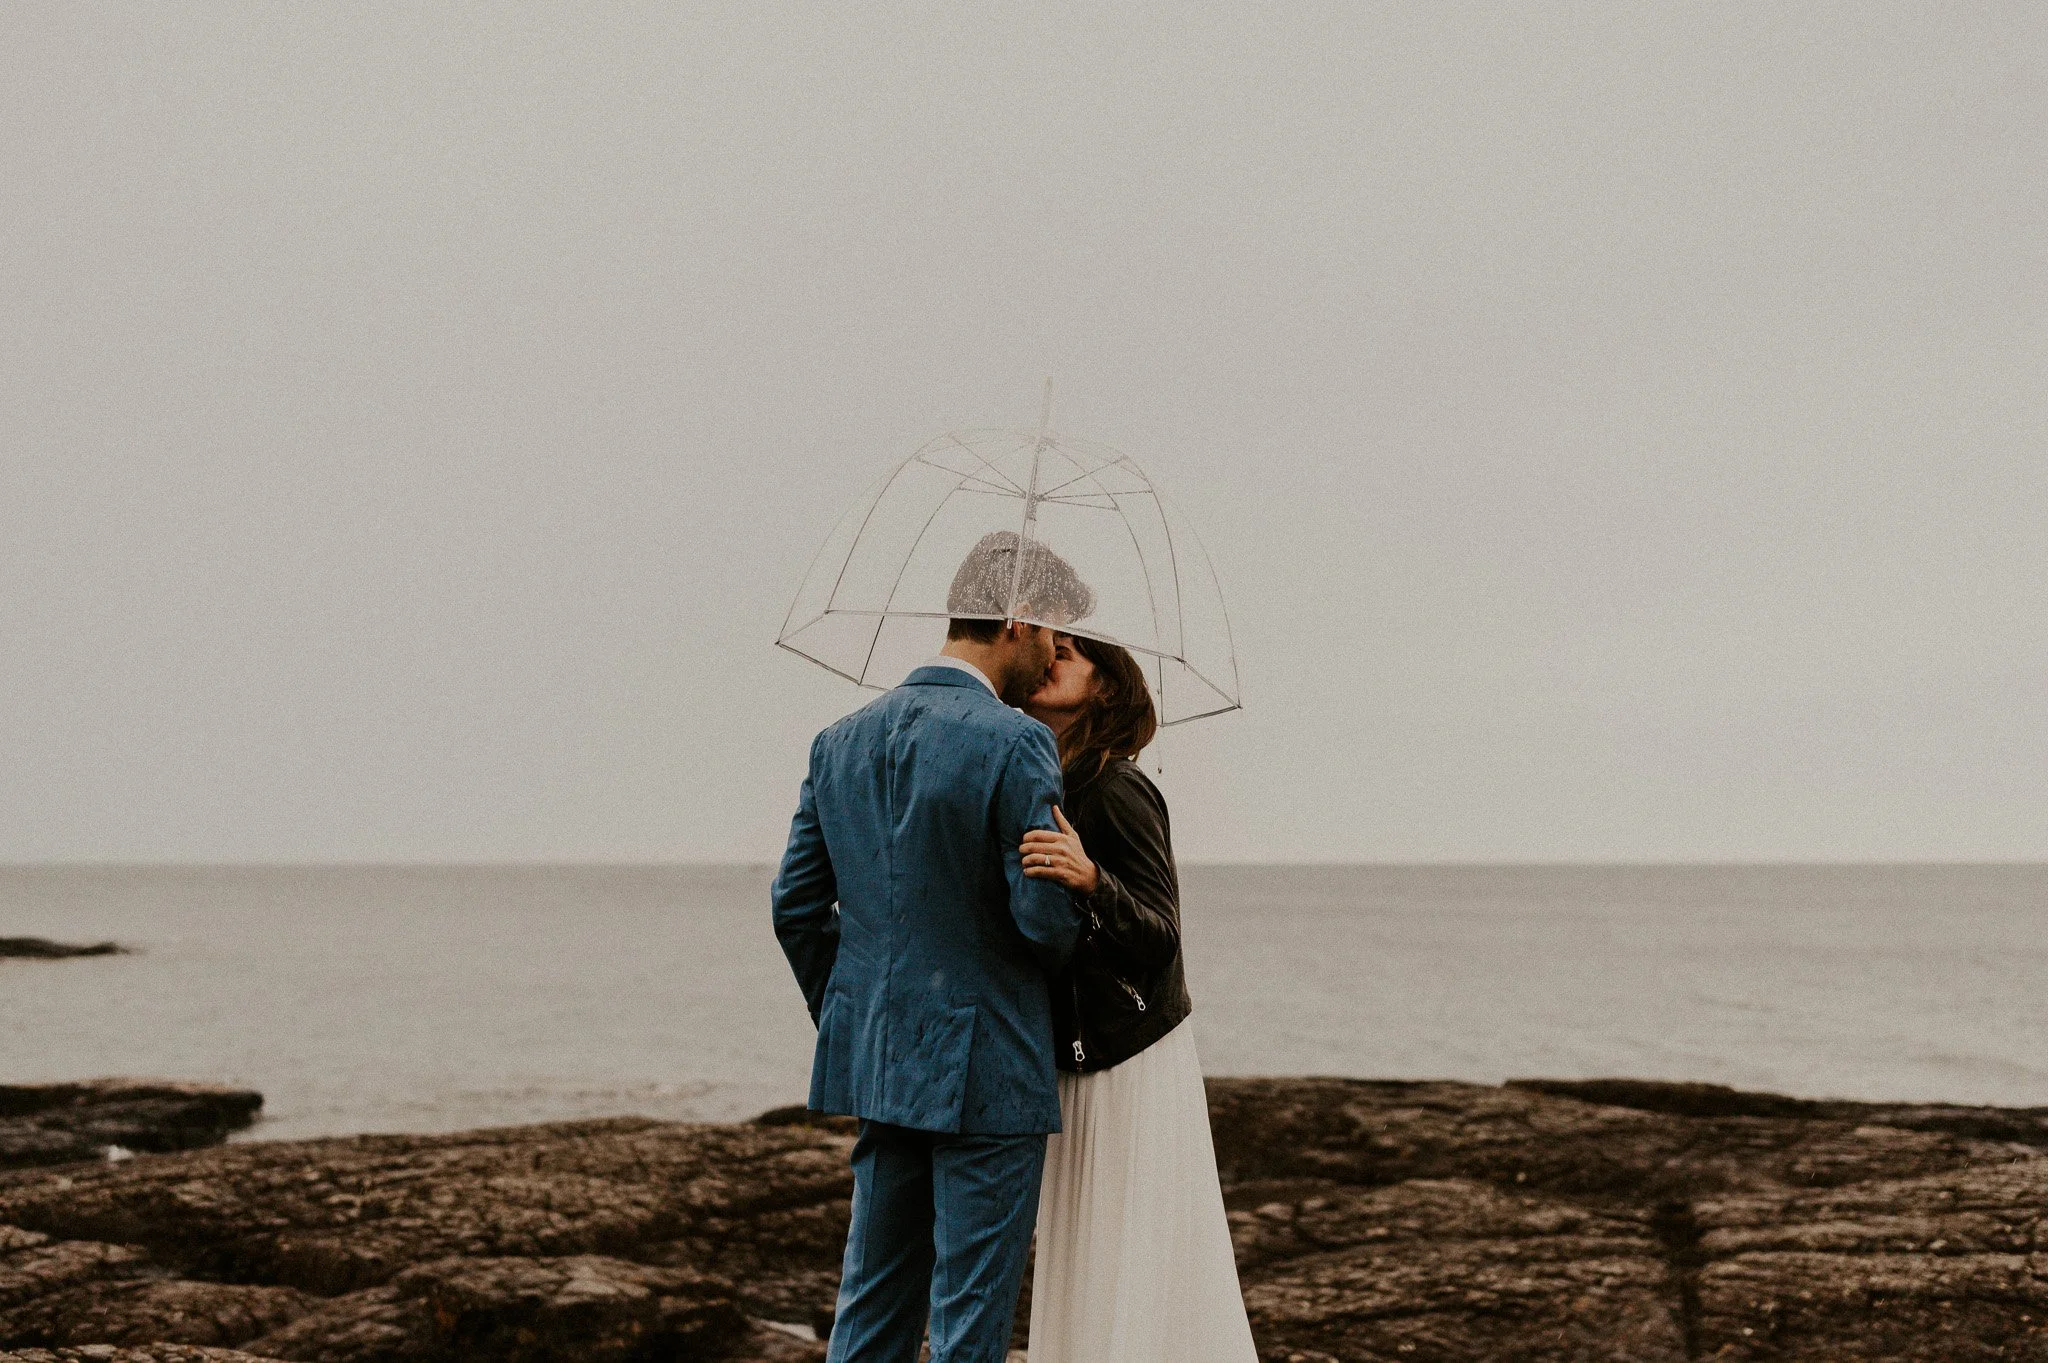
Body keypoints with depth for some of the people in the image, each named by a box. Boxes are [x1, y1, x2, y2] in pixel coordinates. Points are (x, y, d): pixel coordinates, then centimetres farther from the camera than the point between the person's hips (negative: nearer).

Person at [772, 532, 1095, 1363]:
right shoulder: (1014, 744, -16)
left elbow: (796, 907, 8)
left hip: (878, 1062, 7)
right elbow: (1046, 918, -17)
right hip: (985, 1072, -7)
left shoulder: (843, 742, 5)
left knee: (875, 1296, 16)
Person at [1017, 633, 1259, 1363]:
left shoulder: (1117, 790, -15)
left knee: (1134, 1272, -5)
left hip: (1129, 1068, -9)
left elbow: (1159, 935, -23)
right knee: (1082, 1276, 11)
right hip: (1073, 1062, 9)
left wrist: (1089, 879, -38)